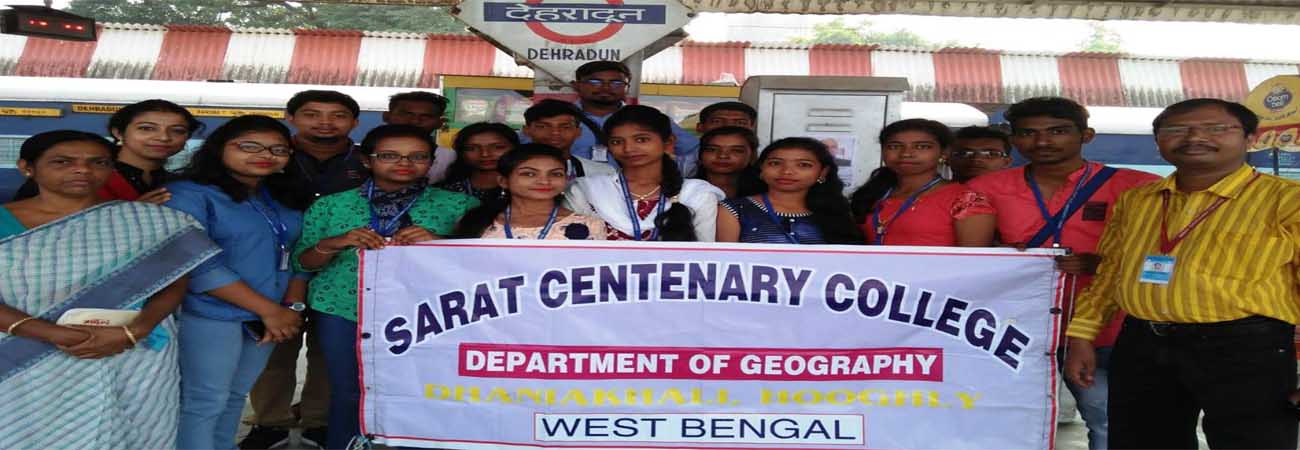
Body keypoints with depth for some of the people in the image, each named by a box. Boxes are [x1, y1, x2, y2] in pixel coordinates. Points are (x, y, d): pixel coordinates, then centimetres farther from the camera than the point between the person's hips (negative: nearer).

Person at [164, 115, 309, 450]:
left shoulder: (284, 198, 11)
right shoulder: (189, 194, -11)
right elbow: (196, 263, -20)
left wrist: (293, 307, -3)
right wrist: (269, 310, -19)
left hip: (268, 317, 7)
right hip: (209, 316, -7)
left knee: (236, 397, 17)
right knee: (205, 401, 1)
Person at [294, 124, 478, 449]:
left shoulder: (458, 205, 0)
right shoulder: (331, 204, 5)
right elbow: (303, 264, 7)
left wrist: (440, 243, -18)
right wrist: (331, 245, -14)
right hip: (344, 309, 2)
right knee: (349, 392, 9)